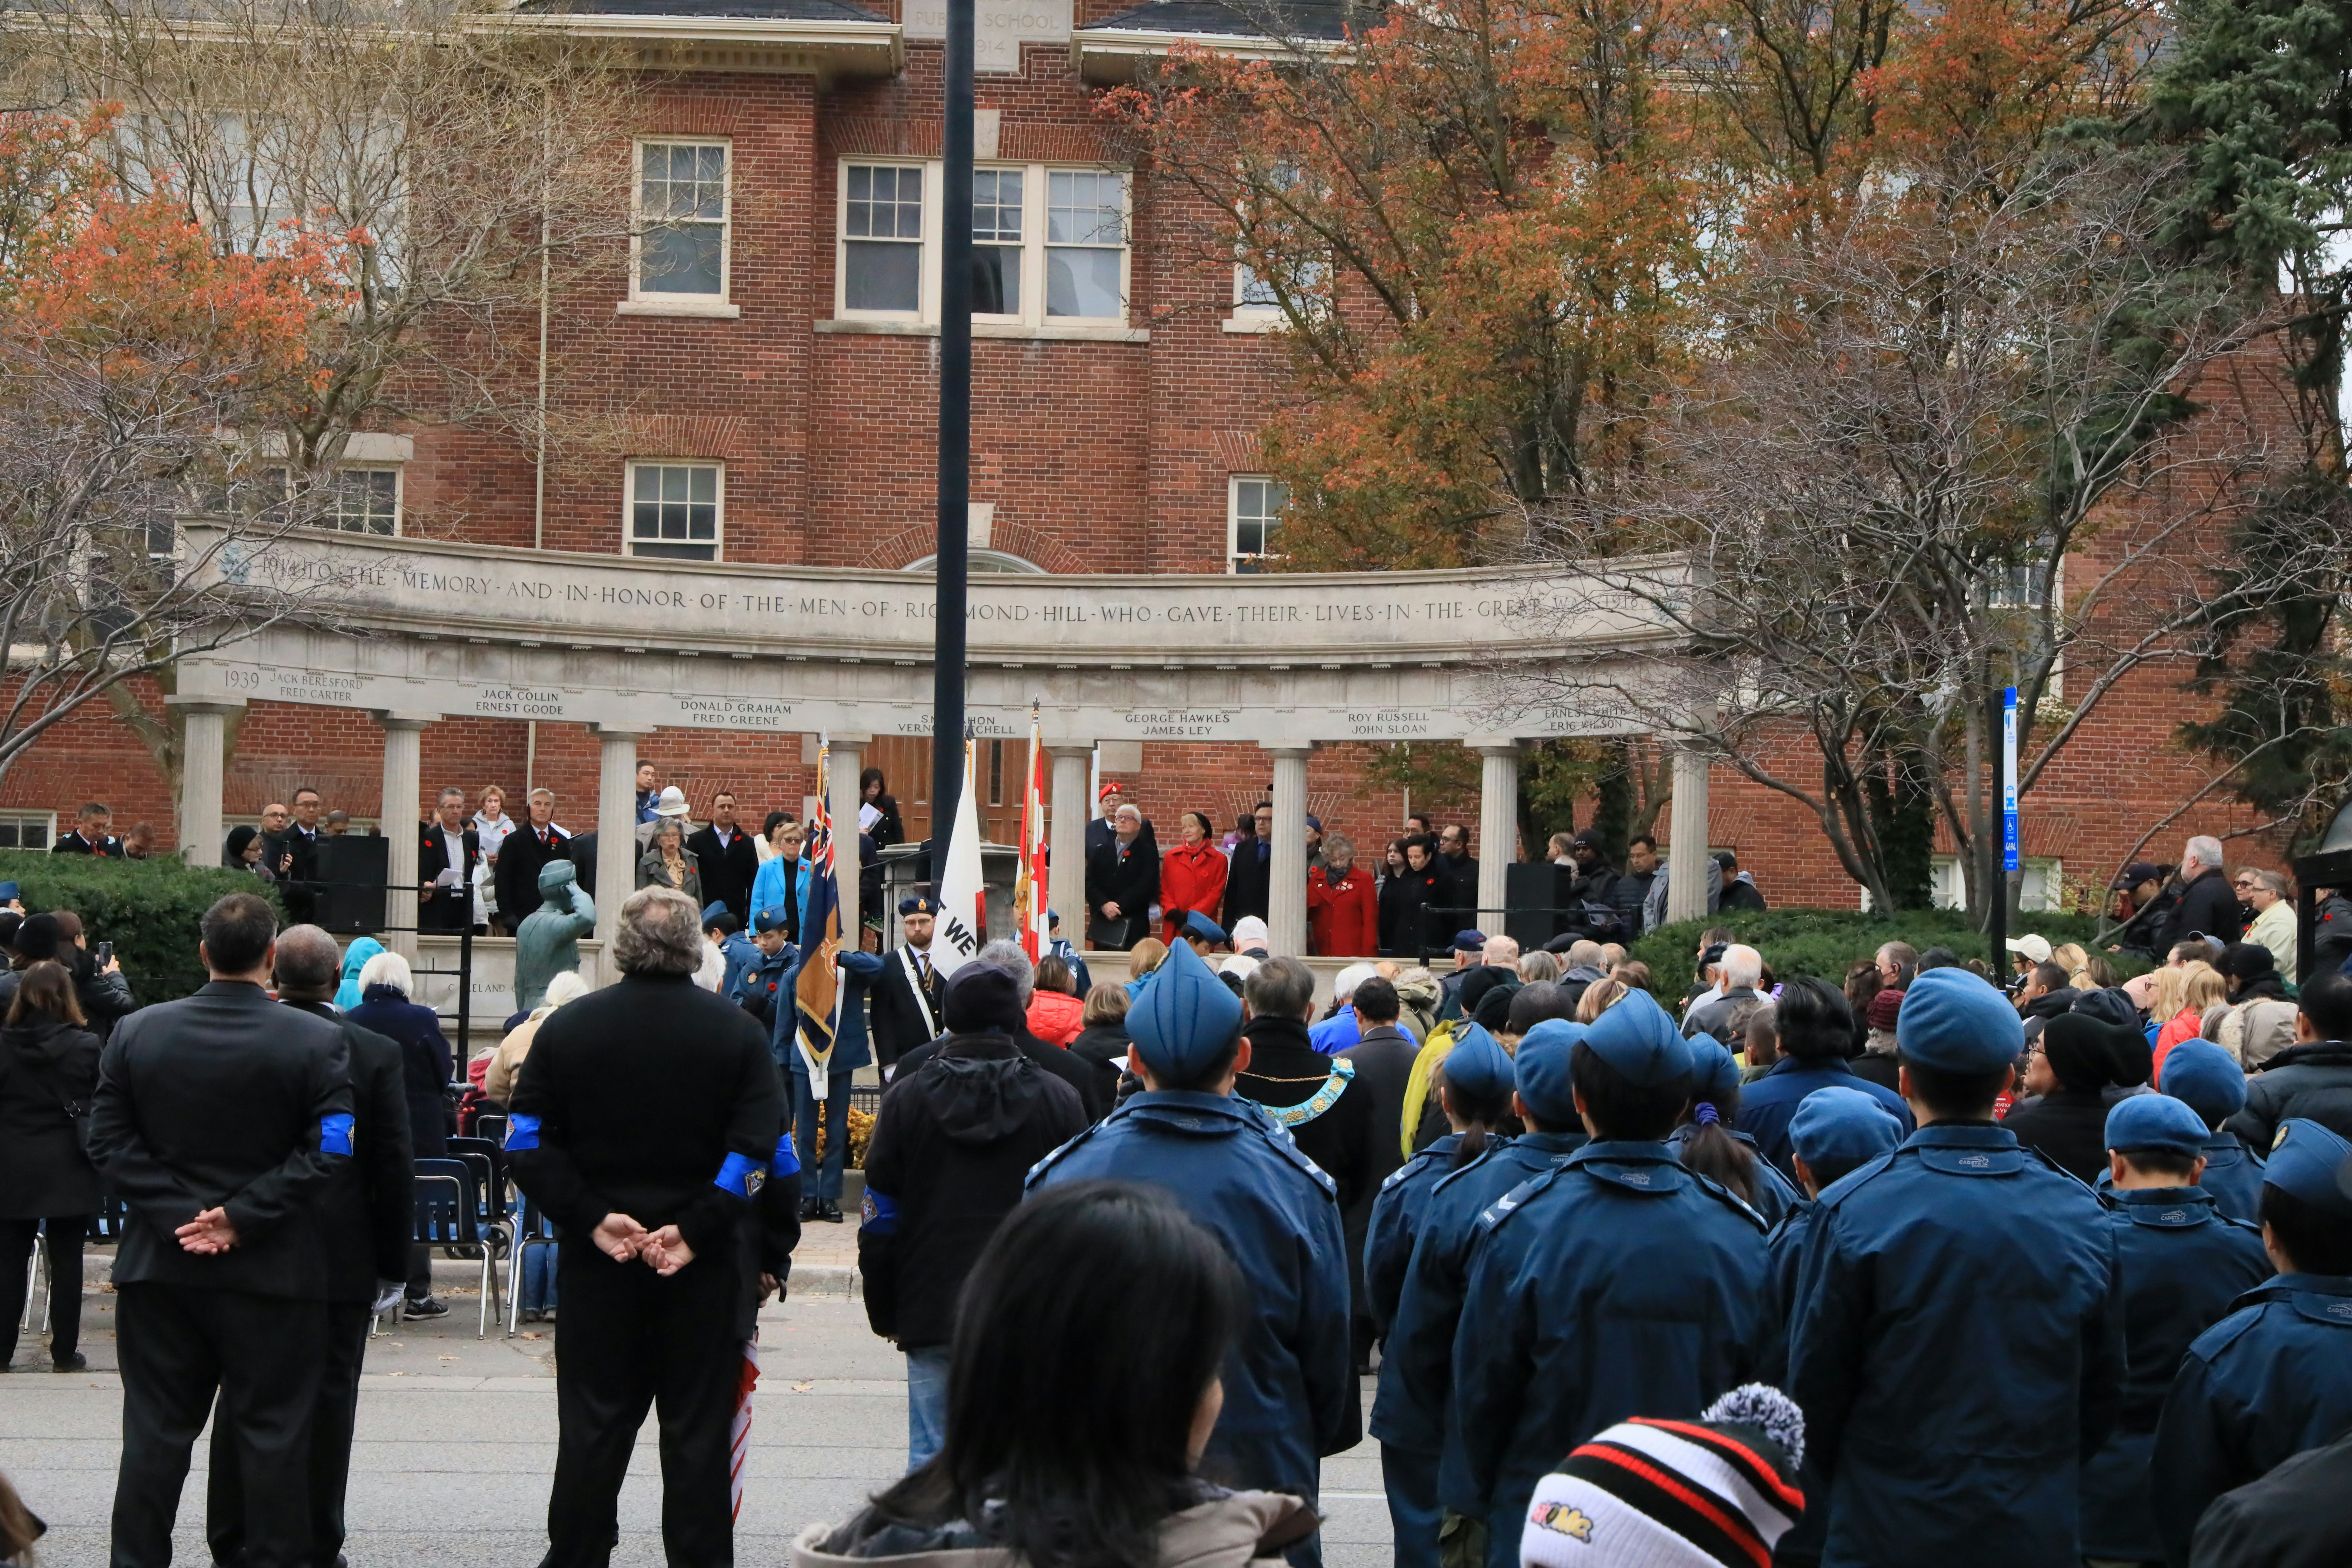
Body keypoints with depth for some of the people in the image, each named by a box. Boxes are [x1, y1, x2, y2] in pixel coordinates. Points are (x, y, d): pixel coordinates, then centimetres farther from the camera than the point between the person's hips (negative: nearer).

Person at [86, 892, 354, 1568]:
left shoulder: (136, 1032, 1)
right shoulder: (318, 1042, -8)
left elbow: (108, 1141, -3)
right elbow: (326, 1151, -15)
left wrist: (176, 1213, -8)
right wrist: (243, 1218, -13)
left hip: (160, 1264, 3)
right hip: (272, 1272, -3)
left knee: (155, 1432, 10)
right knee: (272, 1435, 5)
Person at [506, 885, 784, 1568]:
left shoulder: (567, 1027, 2)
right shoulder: (737, 1032, -3)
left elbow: (528, 1145, -3)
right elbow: (760, 1150, -13)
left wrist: (592, 1218, -8)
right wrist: (697, 1227, -13)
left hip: (595, 1263, 1)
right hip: (703, 1268, -1)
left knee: (593, 1426, 9)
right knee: (697, 1432, 5)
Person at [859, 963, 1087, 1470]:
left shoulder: (906, 1099, 3)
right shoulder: (1060, 1100, 2)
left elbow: (880, 1219, 5)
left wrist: (885, 1313, 13)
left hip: (932, 1312, 0)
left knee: (930, 1457, 3)